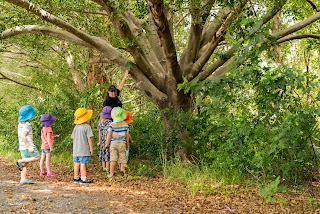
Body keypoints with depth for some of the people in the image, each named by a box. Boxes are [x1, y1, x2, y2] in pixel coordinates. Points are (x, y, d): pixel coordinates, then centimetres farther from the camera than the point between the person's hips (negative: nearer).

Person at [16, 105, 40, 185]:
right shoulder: (27, 125, -16)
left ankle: (23, 179, 6)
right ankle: (20, 161, -7)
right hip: (27, 146, -9)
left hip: (22, 146, 9)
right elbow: (23, 136, -24)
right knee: (37, 157, -2)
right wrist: (29, 146, -23)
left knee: (25, 163, 9)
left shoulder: (20, 124, 13)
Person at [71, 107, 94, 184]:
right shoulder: (87, 127, -14)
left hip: (76, 149, 6)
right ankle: (83, 179, -3)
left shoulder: (76, 127, 5)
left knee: (76, 163, 13)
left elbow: (72, 136, 14)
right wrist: (91, 148, -7)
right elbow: (89, 138, -14)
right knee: (83, 164, -4)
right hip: (84, 150, -6)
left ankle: (76, 178, 22)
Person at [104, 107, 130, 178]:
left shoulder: (112, 124, -8)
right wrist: (127, 143, 19)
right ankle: (123, 169, -6)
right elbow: (127, 135, 7)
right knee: (122, 157, 9)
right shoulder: (125, 124, 2)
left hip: (113, 143, -2)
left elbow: (109, 135, -8)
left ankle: (111, 173, 1)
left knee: (113, 159, 0)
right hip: (122, 143, 2)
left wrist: (107, 143, 1)